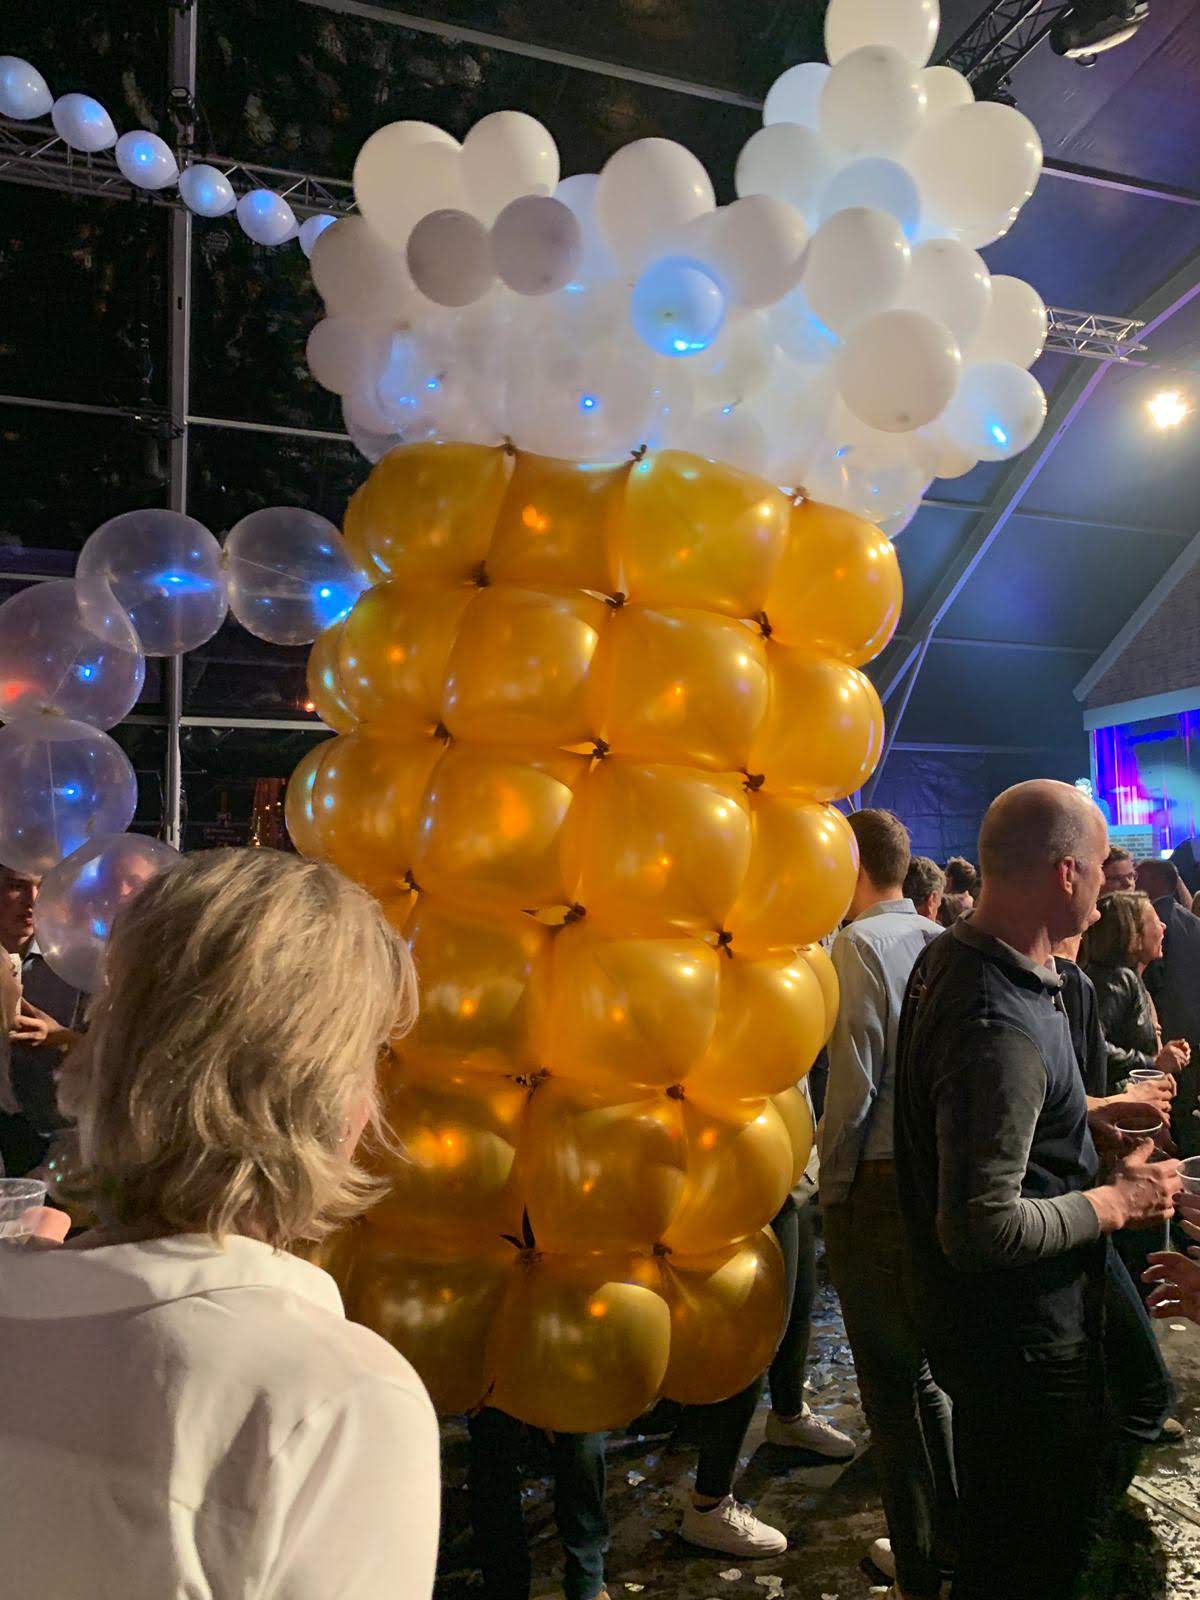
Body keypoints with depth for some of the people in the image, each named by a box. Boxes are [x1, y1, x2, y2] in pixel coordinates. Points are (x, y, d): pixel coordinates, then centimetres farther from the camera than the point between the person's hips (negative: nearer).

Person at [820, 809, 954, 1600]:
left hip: (878, 1181, -7)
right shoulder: (941, 940, 4)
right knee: (932, 1363, 22)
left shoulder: (860, 943, -15)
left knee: (890, 1377, 8)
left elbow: (855, 1080, -18)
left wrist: (832, 1183, -7)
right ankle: (955, 1535, 37)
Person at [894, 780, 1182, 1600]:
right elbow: (984, 1227, -31)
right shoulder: (1002, 1027, -33)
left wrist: (1091, 1120, 7)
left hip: (991, 1315, 9)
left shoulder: (951, 955, 0)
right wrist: (1116, 1204, -17)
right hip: (1022, 1338, -9)